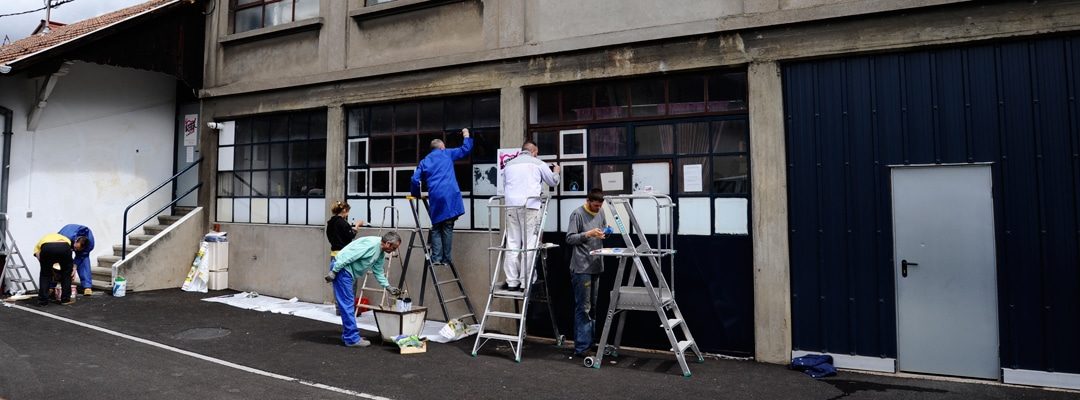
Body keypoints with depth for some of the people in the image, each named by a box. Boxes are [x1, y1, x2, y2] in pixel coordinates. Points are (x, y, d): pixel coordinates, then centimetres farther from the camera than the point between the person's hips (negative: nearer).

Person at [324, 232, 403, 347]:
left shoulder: (381, 253, 11)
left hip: (348, 273, 10)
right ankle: (352, 338, -6)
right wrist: (333, 272, -22)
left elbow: (378, 272, 21)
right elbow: (348, 256, -24)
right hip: (341, 269, -10)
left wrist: (388, 287, 15)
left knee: (349, 305, 14)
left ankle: (348, 335, 21)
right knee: (347, 305, -9)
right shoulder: (371, 244, -21)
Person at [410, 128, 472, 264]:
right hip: (450, 196, -2)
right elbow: (465, 149, 19)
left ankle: (436, 258, 0)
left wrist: (416, 195, 24)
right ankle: (446, 259, 2)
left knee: (436, 228, 9)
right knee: (447, 228, 1)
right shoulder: (447, 154, 14)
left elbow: (415, 179, 10)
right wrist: (466, 136, 36)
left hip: (435, 198, 2)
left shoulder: (424, 161, 19)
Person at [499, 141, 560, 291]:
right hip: (530, 205, -3)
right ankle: (525, 282, -3)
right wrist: (556, 171, 39)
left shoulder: (509, 164, 19)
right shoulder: (537, 163, 9)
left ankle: (512, 282, 2)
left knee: (512, 243, 5)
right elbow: (553, 181, 19)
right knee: (529, 244, -2)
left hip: (511, 205, 4)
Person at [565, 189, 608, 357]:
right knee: (583, 308, -8)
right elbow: (570, 238, -12)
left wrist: (604, 234, 1)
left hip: (596, 266, 7)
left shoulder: (600, 214, 12)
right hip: (581, 268, -7)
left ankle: (589, 341, 23)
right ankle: (581, 347, -4)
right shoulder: (577, 214, -9)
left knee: (592, 306, 14)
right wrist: (588, 234, -24)